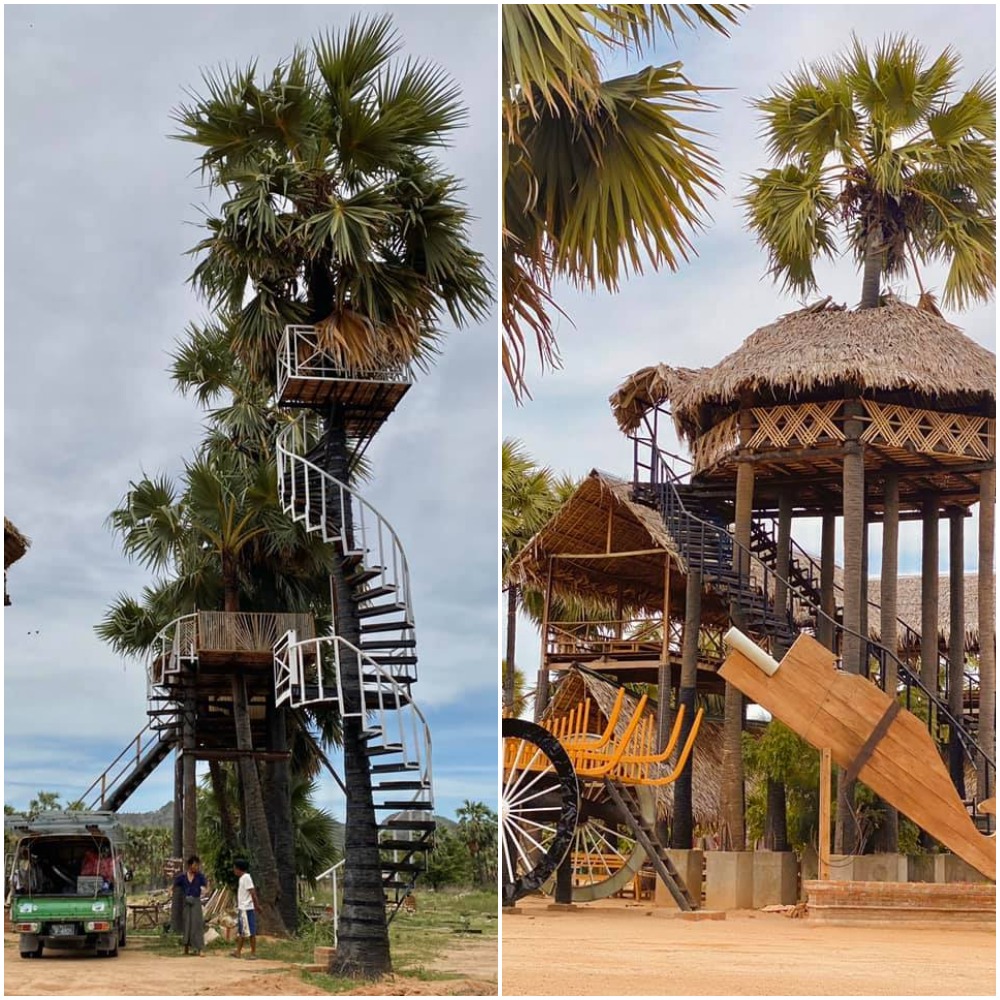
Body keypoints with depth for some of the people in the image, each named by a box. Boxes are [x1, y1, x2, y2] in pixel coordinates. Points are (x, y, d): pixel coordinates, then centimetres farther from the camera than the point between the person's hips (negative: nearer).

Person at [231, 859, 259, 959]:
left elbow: (252, 892, -19)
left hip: (246, 909, -10)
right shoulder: (241, 878, 14)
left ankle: (253, 953, -1)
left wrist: (257, 905, -21)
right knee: (240, 931, 12)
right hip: (241, 908, 10)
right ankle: (238, 952, 16)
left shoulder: (246, 877, -15)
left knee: (250, 932, -5)